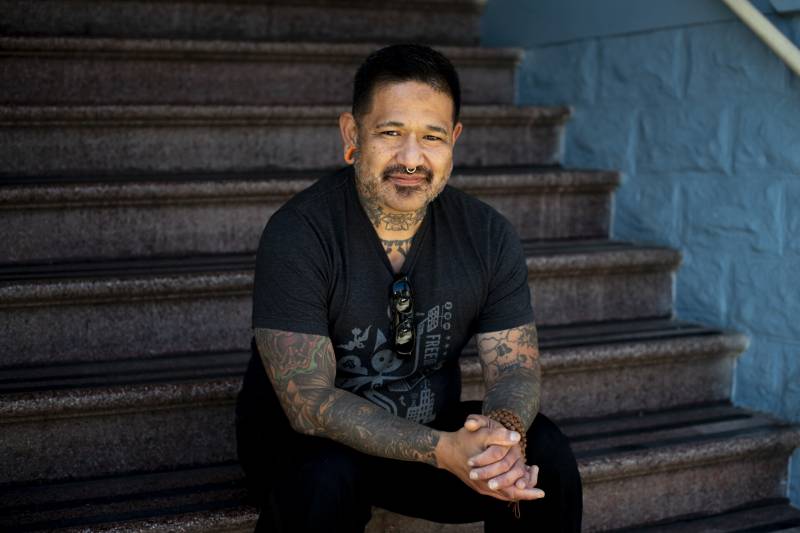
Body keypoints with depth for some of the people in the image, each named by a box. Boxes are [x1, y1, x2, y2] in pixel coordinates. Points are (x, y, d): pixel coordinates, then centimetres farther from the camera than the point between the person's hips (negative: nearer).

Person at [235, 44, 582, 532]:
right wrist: (444, 451, -38)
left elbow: (516, 368, -6)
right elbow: (309, 403, -26)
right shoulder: (297, 235, -22)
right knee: (325, 479, -35)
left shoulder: (489, 235, -8)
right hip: (302, 439, -3)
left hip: (430, 427, 4)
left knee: (545, 453, -20)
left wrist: (505, 430, -32)